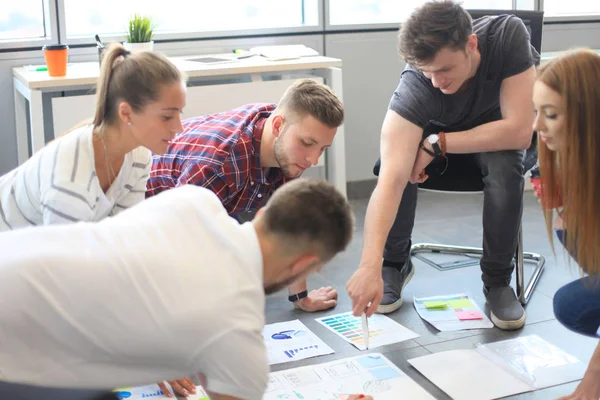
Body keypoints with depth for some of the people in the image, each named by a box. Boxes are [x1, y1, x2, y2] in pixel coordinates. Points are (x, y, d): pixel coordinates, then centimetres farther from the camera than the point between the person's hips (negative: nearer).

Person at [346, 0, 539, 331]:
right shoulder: (414, 88, -36)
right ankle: (396, 263, -4)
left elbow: (519, 132, -35)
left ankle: (497, 281, -11)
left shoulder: (508, 35, -35)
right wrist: (370, 264, -56)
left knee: (505, 167, -33)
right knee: (398, 163, -31)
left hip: (496, 133, 0)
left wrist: (438, 143, -36)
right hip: (433, 132, 0)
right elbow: (391, 178, -46)